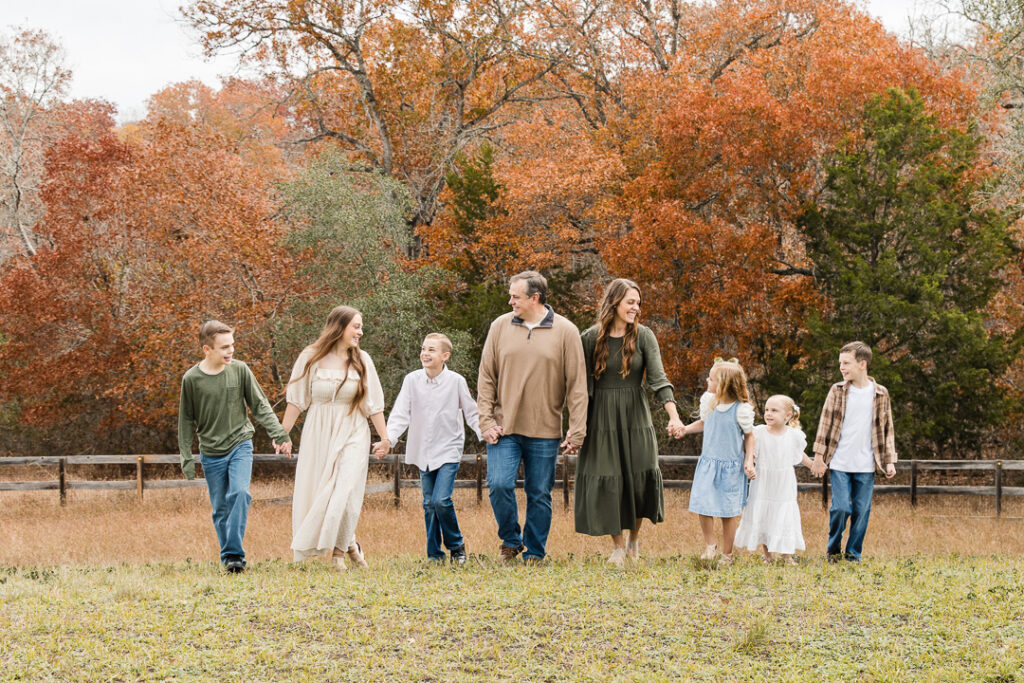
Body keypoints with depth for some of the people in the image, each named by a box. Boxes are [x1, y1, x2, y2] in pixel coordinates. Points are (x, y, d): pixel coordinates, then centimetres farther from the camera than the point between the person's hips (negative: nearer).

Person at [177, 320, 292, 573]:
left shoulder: (240, 370, -3)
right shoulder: (191, 379, -5)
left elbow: (260, 406, 5)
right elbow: (186, 420, 4)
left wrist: (278, 433, -4)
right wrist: (186, 457, 2)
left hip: (240, 445, 0)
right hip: (211, 453, 0)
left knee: (239, 493, -21)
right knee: (220, 509, 4)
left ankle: (235, 554, -17)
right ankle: (228, 557, 18)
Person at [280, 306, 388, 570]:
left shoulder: (362, 360, 3)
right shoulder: (311, 358, -2)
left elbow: (374, 403, 5)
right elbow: (296, 400, 2)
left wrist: (384, 437, 5)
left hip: (352, 435, 0)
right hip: (318, 434, 0)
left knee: (345, 492, -12)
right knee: (317, 492, 3)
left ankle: (340, 547, 8)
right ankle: (347, 543, 19)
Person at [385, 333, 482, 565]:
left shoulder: (456, 381, -6)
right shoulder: (412, 380, -1)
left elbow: (471, 413, 2)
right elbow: (400, 414, -2)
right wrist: (388, 438, -16)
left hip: (449, 451, -3)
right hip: (423, 452, 3)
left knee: (441, 500, -16)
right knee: (429, 504, 6)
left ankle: (456, 546, 6)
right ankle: (434, 555, 16)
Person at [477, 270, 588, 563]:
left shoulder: (565, 332, -1)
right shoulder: (500, 327, 4)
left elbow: (577, 385, 0)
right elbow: (486, 378, 7)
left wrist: (576, 431, -5)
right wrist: (487, 421, -2)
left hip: (545, 432, -1)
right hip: (504, 429, 1)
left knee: (540, 495, 5)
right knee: (499, 484, -10)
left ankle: (535, 553, 20)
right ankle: (510, 541, 12)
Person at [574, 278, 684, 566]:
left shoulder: (643, 336, -1)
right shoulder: (590, 337, -2)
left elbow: (658, 379, -8)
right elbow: (583, 384, 1)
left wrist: (674, 416, -21)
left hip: (635, 415, 1)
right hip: (602, 417, 0)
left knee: (640, 477, -3)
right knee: (607, 482, -1)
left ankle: (634, 537, 21)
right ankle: (618, 545, 12)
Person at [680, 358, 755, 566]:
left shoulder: (741, 409, -14)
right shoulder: (708, 401, -2)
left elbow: (749, 436, 0)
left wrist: (749, 460, -8)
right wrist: (685, 429, 4)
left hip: (731, 467, -4)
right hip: (708, 462, 4)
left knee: (728, 513, 5)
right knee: (703, 505, -5)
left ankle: (727, 554, 19)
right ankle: (710, 546, 16)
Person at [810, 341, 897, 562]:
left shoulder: (880, 394, 4)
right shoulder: (837, 391, 2)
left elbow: (886, 429, 10)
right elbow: (825, 424, 3)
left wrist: (890, 461, 5)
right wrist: (819, 457, -1)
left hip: (865, 466, 1)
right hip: (839, 464, -1)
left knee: (862, 511, 3)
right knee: (840, 508, -6)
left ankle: (853, 554, 18)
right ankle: (834, 550, 15)